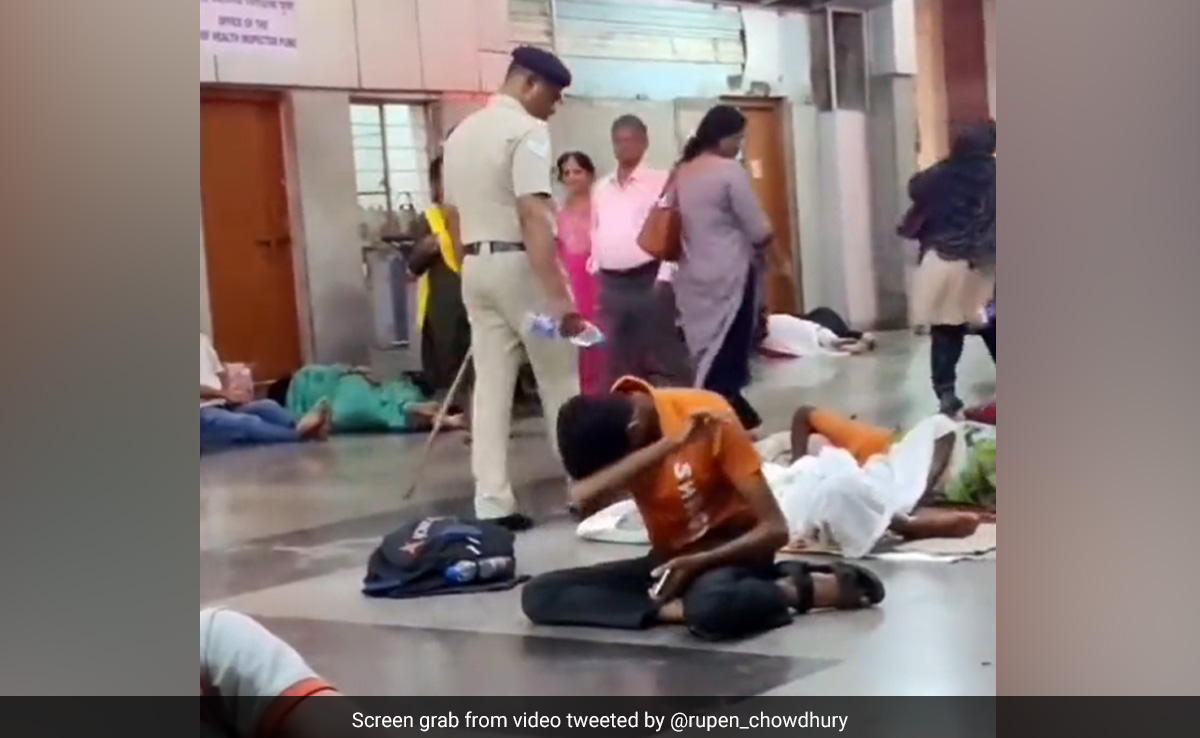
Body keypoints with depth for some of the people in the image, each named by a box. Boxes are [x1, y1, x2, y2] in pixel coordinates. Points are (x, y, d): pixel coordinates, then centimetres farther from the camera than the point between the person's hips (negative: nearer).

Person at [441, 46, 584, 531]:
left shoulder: (461, 132, 14)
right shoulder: (527, 130, -12)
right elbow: (534, 217, -23)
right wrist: (558, 295, -27)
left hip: (476, 265, 7)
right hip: (519, 265, -7)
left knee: (490, 386, 5)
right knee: (560, 381, 6)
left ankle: (492, 503, 1)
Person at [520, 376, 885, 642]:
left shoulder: (708, 418, -20)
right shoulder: (604, 425, -8)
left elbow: (775, 529, -19)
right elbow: (582, 500, -30)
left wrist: (695, 563, -28)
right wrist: (667, 444, -35)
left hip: (731, 548, -6)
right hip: (669, 557, 6)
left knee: (709, 608, -43)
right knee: (538, 595, -16)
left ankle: (807, 588, -15)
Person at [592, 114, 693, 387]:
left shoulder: (661, 181, -3)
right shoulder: (601, 187, 15)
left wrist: (664, 278, -14)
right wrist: (597, 270, 13)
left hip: (648, 279, -5)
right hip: (611, 283, 6)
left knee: (661, 357, -3)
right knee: (618, 362, 8)